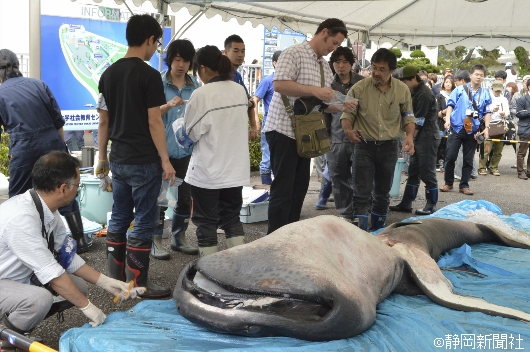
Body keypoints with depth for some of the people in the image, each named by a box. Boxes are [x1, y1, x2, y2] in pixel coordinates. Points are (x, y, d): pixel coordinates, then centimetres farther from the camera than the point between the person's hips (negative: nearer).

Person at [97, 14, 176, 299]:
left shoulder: (108, 74, 9)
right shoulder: (149, 75, -12)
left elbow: (104, 121, 10)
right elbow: (154, 122, -15)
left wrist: (102, 159, 15)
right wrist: (165, 160, -10)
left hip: (118, 160, 7)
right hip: (144, 161, -7)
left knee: (119, 218, 15)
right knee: (143, 221, 1)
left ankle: (115, 278, 23)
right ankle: (138, 284, 7)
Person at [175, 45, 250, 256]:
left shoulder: (202, 95, -17)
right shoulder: (240, 91, 2)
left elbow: (188, 135, -10)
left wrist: (180, 128, 10)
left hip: (208, 171, -5)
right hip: (236, 169, 6)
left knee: (207, 223, 8)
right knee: (232, 218, 18)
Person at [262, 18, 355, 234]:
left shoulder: (325, 67, 15)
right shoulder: (294, 53, -10)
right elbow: (279, 84, -23)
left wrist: (341, 106, -2)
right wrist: (314, 90, -25)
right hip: (283, 130, -8)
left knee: (300, 186, 12)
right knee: (283, 188, -5)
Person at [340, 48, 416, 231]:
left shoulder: (402, 89, 1)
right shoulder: (359, 88, -6)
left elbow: (408, 116, 8)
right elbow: (347, 113, -1)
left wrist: (409, 136, -10)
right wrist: (348, 129, -22)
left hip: (389, 147, 3)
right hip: (364, 146, -2)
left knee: (382, 193, 15)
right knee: (362, 193, -7)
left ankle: (378, 231, 30)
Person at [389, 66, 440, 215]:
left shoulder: (424, 94, -17)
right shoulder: (414, 92, 13)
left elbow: (419, 121, -18)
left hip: (428, 137, -9)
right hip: (419, 137, 9)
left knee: (427, 172, -2)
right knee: (413, 171, 11)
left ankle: (431, 205, 8)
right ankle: (406, 203, 16)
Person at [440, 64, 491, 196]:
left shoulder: (486, 94, 8)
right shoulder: (460, 89, 4)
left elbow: (487, 112, 10)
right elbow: (450, 105, 2)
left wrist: (486, 128, 1)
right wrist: (447, 119, -11)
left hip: (473, 131, 1)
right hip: (457, 128, -1)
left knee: (468, 160, 6)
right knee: (450, 157, -2)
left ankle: (464, 185, 15)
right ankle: (448, 183, 12)